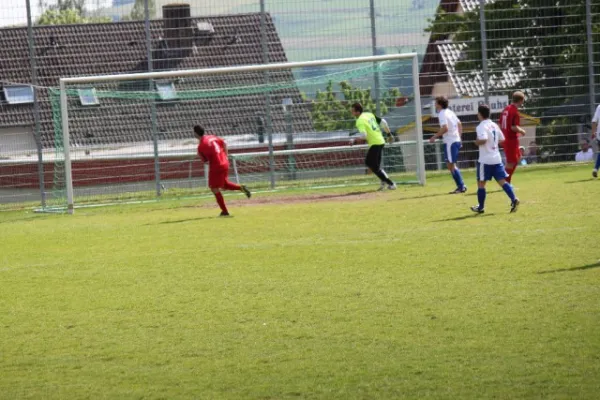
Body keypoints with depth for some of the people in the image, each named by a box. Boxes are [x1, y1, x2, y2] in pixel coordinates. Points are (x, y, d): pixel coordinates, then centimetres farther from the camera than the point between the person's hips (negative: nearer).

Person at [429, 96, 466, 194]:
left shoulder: (442, 114, -13)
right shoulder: (450, 112, 15)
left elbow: (445, 128, -25)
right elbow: (460, 125, 21)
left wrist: (434, 137, -17)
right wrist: (459, 138, 25)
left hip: (450, 142, -9)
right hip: (456, 140, 9)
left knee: (451, 165, -5)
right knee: (450, 165, 16)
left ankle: (461, 186, -6)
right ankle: (460, 186, 15)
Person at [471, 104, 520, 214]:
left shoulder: (481, 126, -13)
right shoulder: (494, 125, 11)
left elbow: (483, 139, -29)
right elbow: (502, 139, 18)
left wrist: (477, 142, -10)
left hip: (485, 160, -7)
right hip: (497, 159, 7)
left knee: (481, 183, 6)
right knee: (502, 181, 3)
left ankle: (480, 207, 12)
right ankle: (513, 199, -15)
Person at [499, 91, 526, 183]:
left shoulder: (506, 109, 9)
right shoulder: (514, 111, -18)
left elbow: (500, 125, 14)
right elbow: (514, 127, -25)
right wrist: (522, 131, -6)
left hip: (505, 138, 9)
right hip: (512, 140, -9)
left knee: (517, 158, 20)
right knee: (511, 162, -1)